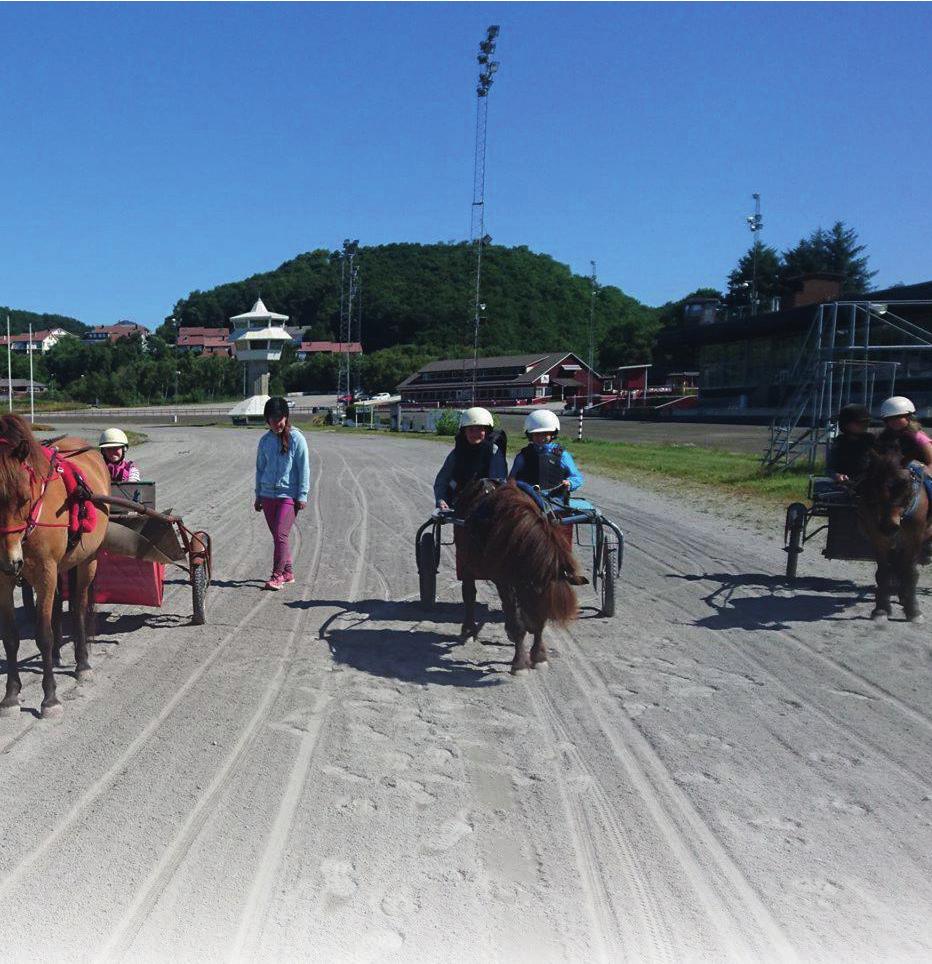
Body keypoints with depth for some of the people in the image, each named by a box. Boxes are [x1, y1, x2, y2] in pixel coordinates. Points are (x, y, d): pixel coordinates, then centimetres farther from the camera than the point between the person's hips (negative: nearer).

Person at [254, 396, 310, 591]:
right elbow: (260, 468, 16)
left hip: (289, 495, -5)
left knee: (280, 534, -13)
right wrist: (258, 495, 15)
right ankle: (288, 571, 20)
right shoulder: (265, 440, 8)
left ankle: (277, 575, -6)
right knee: (277, 536, 9)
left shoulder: (296, 439, -5)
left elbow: (304, 468, -4)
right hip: (268, 495, 5)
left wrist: (302, 495, -8)